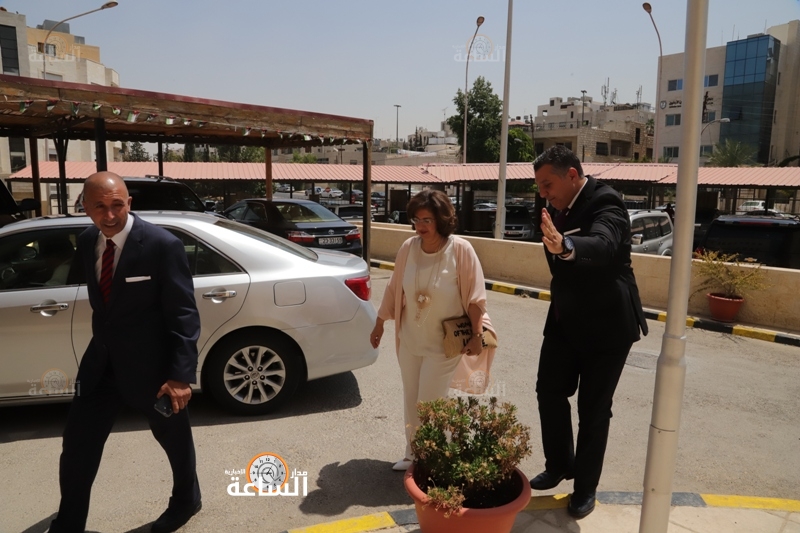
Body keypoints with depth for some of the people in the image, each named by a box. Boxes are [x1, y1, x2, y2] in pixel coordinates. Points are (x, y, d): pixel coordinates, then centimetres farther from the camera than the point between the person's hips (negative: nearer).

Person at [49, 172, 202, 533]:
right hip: (101, 362, 5)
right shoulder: (87, 242, -1)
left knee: (173, 438, 18)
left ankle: (186, 501, 45)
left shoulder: (162, 245, -21)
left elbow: (183, 315, -21)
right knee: (76, 447, 11)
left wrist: (181, 374, -23)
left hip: (150, 365, -5)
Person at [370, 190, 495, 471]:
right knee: (411, 400, 16)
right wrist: (379, 323, 11)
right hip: (409, 340, 5)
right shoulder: (408, 248, -5)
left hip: (444, 343, -5)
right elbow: (394, 289, 5)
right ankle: (412, 452, 36)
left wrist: (476, 336, -11)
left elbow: (474, 296, -13)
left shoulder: (460, 250, -17)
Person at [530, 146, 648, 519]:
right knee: (549, 392, 11)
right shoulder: (559, 207, 1)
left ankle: (585, 488, 22)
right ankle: (559, 465, 32)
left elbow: (603, 246, -45)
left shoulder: (605, 203, -22)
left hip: (606, 323, -7)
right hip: (565, 319, 7)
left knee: (593, 409, 4)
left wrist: (565, 246, -64)